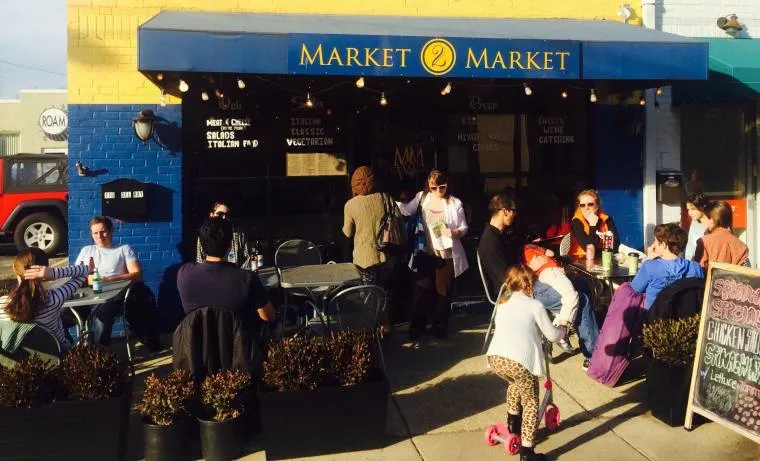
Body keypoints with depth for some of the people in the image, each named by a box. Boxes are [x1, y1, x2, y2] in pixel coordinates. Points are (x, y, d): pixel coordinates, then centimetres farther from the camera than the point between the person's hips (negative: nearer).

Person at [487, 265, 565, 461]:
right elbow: (552, 335, 13)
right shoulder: (534, 305, 9)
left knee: (516, 384, 37)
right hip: (519, 360, -5)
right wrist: (563, 330, 35)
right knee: (531, 402, 15)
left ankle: (513, 422, 47)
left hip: (495, 357, 5)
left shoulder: (502, 303, 24)